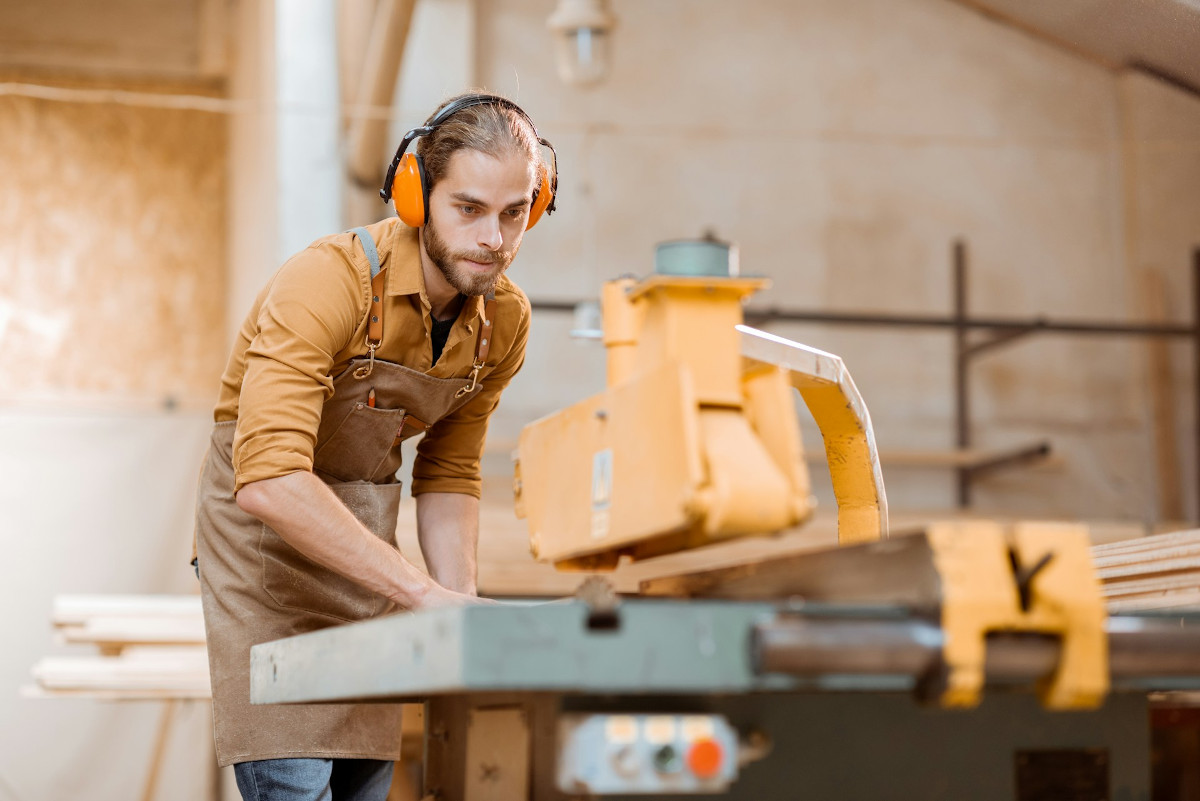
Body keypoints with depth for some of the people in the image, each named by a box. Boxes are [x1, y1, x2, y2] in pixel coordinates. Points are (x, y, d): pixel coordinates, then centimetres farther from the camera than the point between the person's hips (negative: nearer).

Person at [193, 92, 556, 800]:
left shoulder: (505, 320, -5)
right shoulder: (328, 282, -27)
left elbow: (448, 475, 8)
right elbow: (270, 479, -37)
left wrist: (462, 607, -9)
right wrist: (424, 592, -38)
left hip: (364, 534, 6)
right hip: (264, 527, -6)